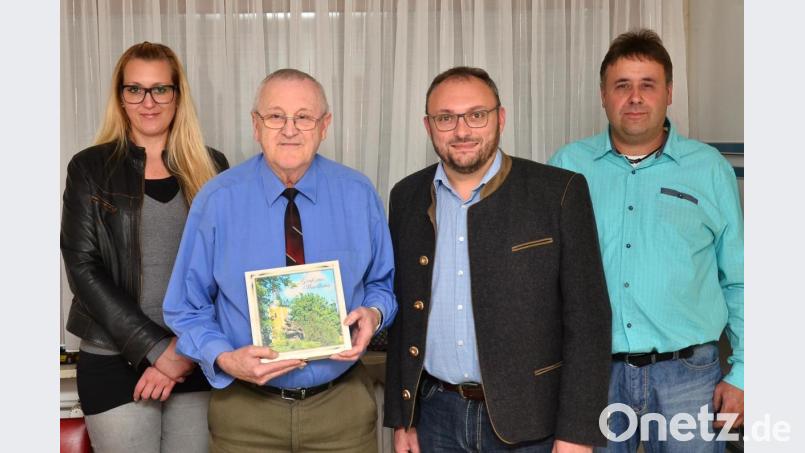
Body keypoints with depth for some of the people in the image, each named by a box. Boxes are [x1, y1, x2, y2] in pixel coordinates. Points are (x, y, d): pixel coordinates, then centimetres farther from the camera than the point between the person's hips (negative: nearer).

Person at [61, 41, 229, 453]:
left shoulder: (210, 168, 5)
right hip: (115, 363, -1)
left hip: (197, 361, 2)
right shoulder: (90, 168, 1)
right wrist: (157, 348, -13)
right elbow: (83, 268, -6)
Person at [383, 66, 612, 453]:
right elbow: (402, 314, 8)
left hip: (528, 421, -3)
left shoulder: (559, 192, -9)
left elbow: (587, 318, -9)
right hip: (435, 415, 4)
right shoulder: (407, 197, 3)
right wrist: (401, 418, 8)